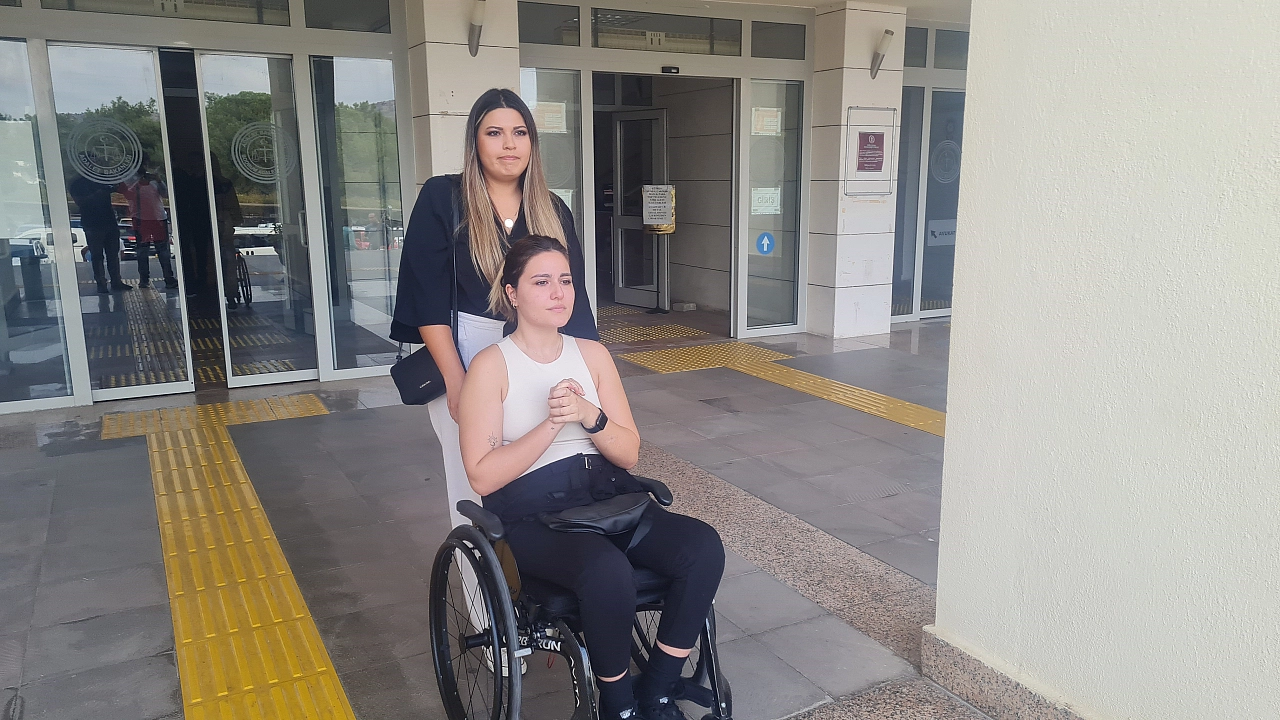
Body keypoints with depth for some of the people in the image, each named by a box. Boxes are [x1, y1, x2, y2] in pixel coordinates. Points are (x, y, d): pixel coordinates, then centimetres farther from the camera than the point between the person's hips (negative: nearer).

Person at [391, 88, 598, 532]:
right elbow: (426, 297, -7)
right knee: (473, 487, 1)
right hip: (463, 362, -3)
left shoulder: (553, 212, 8)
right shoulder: (442, 198, -2)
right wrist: (456, 380, -14)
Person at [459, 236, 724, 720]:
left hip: (608, 495, 5)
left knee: (703, 547, -20)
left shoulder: (592, 354, 11)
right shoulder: (491, 366, -3)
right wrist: (552, 423, -18)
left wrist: (589, 415, -12)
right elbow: (483, 476, -9)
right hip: (531, 515, -5)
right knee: (608, 570, -35)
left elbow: (629, 454, 8)